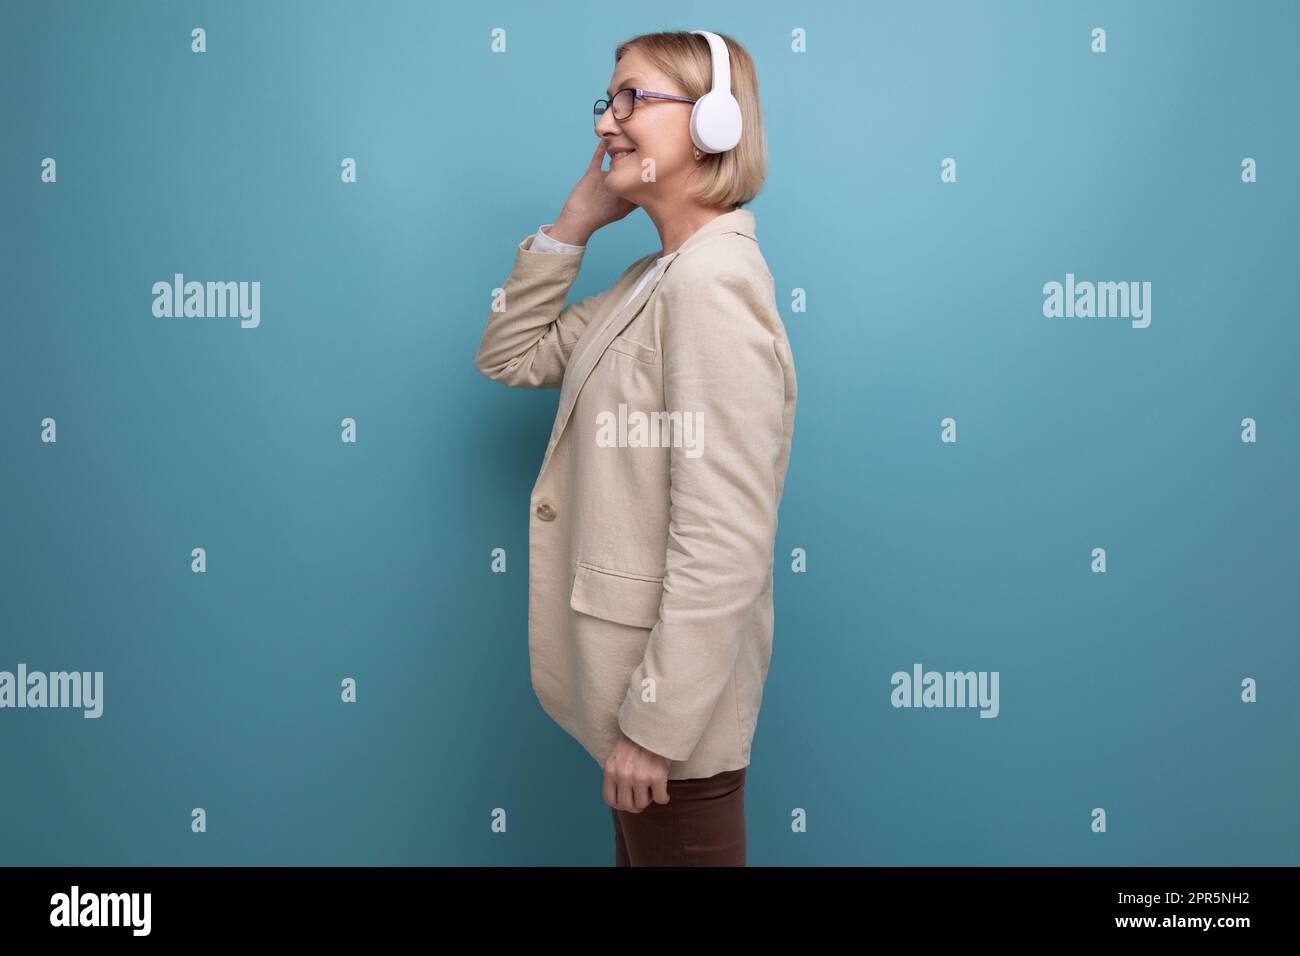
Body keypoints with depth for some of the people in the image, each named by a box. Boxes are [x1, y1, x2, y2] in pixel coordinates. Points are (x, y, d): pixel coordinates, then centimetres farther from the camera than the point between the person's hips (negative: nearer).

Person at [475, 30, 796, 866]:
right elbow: (511, 358, 14)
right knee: (639, 851, 23)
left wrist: (655, 725, -22)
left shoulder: (714, 282, -22)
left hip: (673, 700, -9)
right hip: (635, 672, 9)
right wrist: (574, 223, 4)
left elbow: (721, 548, -26)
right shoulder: (655, 278, 7)